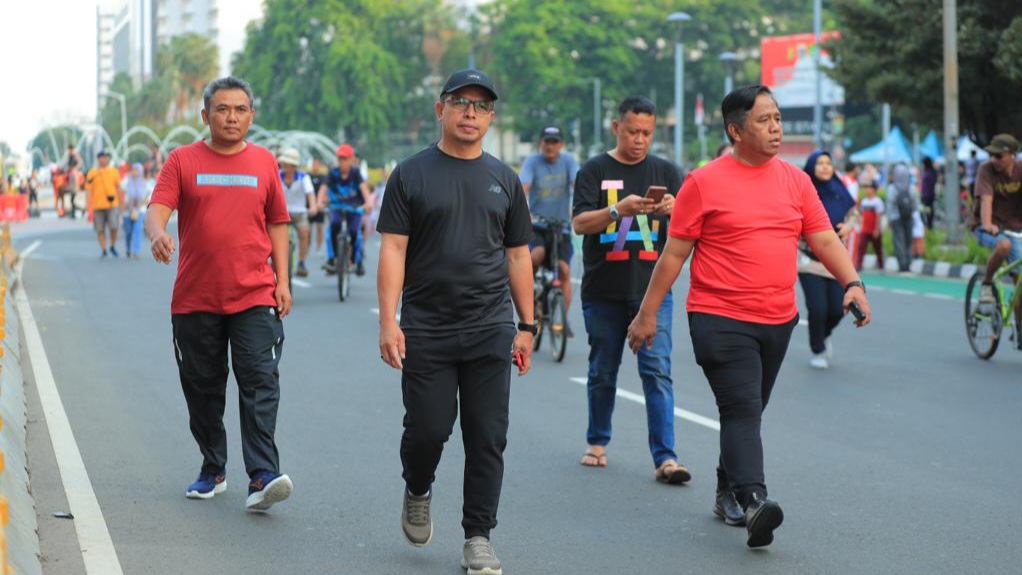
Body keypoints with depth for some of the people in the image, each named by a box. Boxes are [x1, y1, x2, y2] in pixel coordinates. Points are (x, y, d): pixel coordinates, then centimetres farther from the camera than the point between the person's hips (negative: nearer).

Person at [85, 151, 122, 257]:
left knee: (113, 227, -11)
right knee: (100, 229, 2)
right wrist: (87, 203, -7)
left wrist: (121, 202, 13)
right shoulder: (92, 173, 3)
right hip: (97, 205, 0)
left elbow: (118, 187, 13)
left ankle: (113, 247, 12)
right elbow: (88, 189, 2)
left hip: (112, 204, 0)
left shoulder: (113, 171, 7)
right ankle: (104, 250, 12)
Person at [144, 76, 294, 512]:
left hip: (254, 297, 0)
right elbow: (157, 210, -7)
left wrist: (282, 280, 8)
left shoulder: (264, 162, 9)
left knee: (260, 384, -12)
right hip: (195, 300, 0)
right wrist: (157, 233, -31)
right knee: (202, 390, 10)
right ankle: (213, 471, 26)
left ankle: (263, 477, -18)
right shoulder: (183, 161, 4)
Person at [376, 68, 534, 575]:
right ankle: (417, 492, 29)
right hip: (426, 330, -2)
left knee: (487, 439, 0)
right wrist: (388, 321, -12)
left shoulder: (504, 180, 12)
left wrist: (526, 327, 10)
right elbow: (393, 250, -3)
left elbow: (518, 256, 15)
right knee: (428, 429, -2)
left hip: (490, 331, 2)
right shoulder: (411, 175, 2)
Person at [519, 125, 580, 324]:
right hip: (537, 225, -1)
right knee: (538, 254, -30)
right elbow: (523, 187, -19)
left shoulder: (568, 161, -2)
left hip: (561, 226, 1)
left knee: (564, 270, -9)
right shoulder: (532, 162, -5)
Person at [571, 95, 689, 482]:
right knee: (602, 373, 10)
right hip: (603, 291, 0)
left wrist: (674, 210, -20)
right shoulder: (595, 171, 4)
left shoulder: (665, 172, 9)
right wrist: (619, 209, -26)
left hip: (652, 291, 0)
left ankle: (665, 457, -12)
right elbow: (579, 223, -8)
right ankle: (597, 442, 29)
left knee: (657, 371, -9)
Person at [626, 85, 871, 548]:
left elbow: (824, 239, 8)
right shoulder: (704, 183, -5)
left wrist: (852, 283, -9)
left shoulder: (795, 181, 9)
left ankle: (728, 493, 30)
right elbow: (674, 253, -1)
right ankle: (753, 501, -27)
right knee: (742, 410, -17)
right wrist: (647, 314, 1)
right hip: (720, 319, -5)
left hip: (778, 320, 5)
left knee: (749, 412, 15)